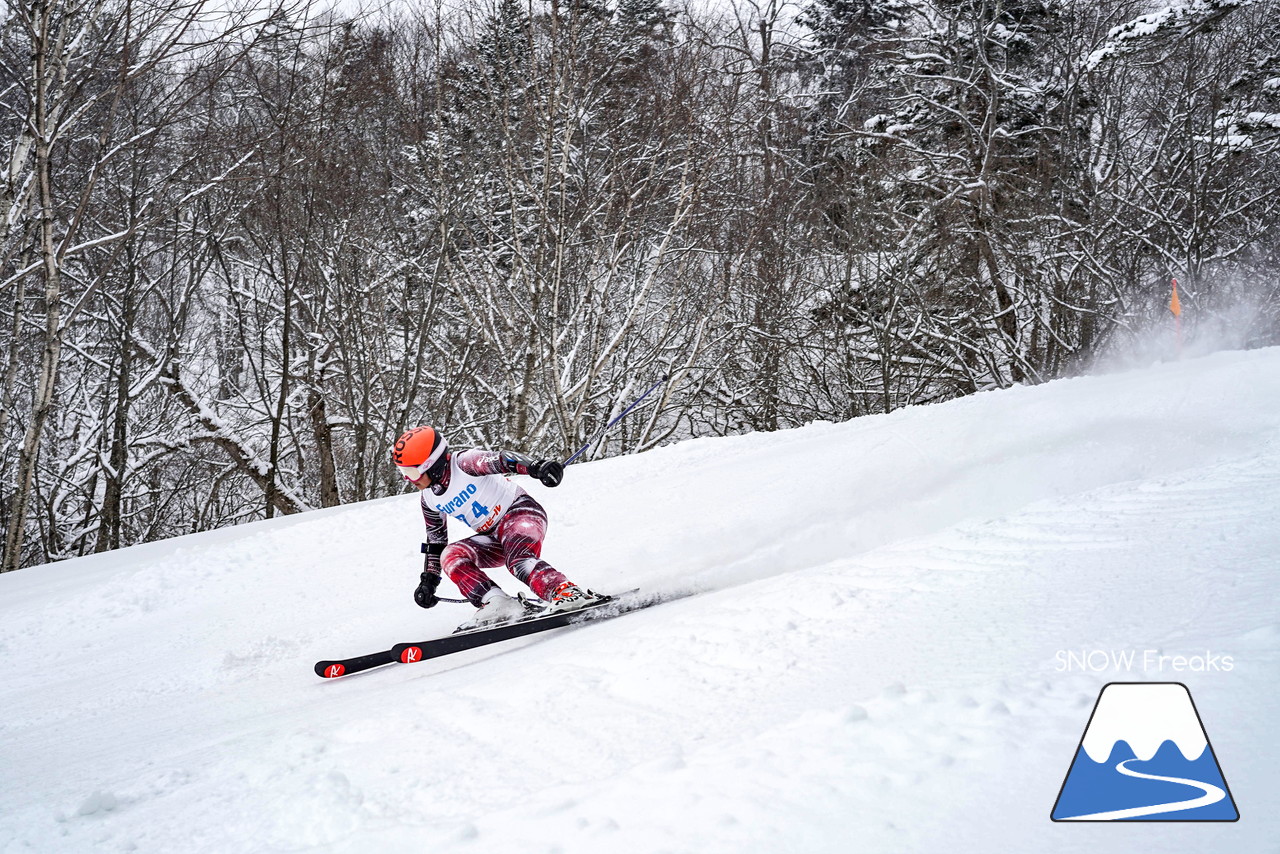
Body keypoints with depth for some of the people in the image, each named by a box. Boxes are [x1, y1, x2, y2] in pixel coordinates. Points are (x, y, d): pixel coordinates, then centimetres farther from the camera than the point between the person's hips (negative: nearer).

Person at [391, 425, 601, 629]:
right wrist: (428, 580, 16)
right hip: (494, 537, 7)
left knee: (519, 560, -35)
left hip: (519, 511, -7)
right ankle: (498, 603, -28)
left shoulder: (464, 463, -17)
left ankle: (567, 593, -44)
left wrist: (536, 467, -52)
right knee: (451, 555, -17)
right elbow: (435, 541, 19)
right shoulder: (429, 499, 5)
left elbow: (501, 459, -34)